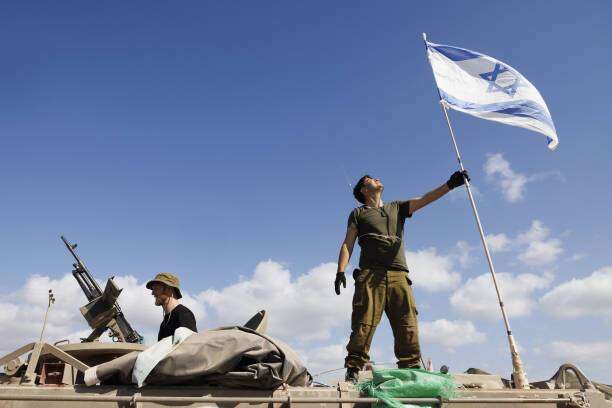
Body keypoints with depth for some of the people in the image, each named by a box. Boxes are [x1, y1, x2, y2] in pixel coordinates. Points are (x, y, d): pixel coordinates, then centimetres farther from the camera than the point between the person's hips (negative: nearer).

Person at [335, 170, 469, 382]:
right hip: (370, 275, -3)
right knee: (364, 324, -11)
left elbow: (425, 199, 17)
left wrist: (450, 184, 4)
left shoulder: (397, 208, 28)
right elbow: (347, 244, 10)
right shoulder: (358, 213, 20)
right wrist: (340, 271, -5)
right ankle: (352, 371, -10)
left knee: (407, 326, -5)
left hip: (399, 276, 3)